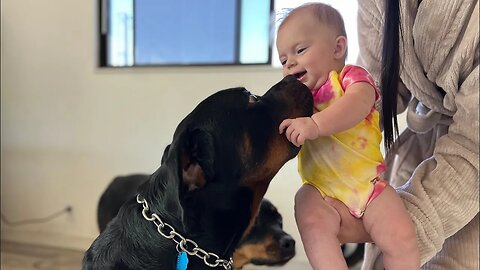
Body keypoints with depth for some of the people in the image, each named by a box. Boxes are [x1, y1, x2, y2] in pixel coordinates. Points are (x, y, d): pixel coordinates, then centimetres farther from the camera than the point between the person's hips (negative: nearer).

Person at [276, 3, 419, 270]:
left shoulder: (351, 75, 0)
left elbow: (359, 102, -24)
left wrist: (316, 124, -39)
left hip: (367, 183, -2)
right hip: (319, 188, 3)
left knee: (401, 237, -16)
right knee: (312, 222, -27)